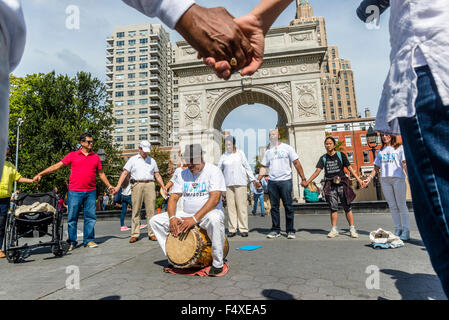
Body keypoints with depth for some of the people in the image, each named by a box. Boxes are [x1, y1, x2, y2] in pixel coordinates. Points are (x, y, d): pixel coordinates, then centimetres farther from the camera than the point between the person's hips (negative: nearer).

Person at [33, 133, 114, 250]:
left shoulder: (95, 157, 11)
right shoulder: (72, 155, 5)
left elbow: (101, 173, 17)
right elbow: (57, 166, 4)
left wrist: (109, 186, 16)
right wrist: (40, 174, -3)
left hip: (91, 192, 2)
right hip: (75, 191, -2)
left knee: (90, 216, 4)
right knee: (72, 217, 4)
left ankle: (89, 240, 14)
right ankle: (71, 242, 17)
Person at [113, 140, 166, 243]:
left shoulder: (152, 161, 19)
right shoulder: (133, 159, 12)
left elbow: (157, 175, 20)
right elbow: (125, 173, 5)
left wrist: (164, 187, 10)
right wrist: (118, 186, -5)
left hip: (150, 185, 2)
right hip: (137, 185, -1)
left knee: (151, 210, -2)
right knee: (136, 210, -1)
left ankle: (152, 233, 3)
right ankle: (135, 234, 6)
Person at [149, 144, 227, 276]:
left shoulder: (213, 171, -10)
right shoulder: (182, 175, 8)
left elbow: (215, 199, -22)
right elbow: (173, 198, 5)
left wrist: (195, 218, -30)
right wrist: (172, 217, -16)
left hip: (208, 213, -5)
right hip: (187, 215, 6)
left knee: (215, 219, -41)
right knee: (155, 220, -4)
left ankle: (217, 263, -19)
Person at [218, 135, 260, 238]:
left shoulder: (240, 153, 8)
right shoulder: (223, 156, 11)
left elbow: (247, 167, 9)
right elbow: (218, 170, 13)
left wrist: (253, 180, 6)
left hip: (240, 183, -1)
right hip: (228, 184, 2)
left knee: (241, 205, -4)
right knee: (230, 206, 0)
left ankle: (243, 229, 4)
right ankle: (232, 229, 7)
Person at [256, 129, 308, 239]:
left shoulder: (287, 148, 5)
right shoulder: (268, 151, 16)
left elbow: (297, 163, 3)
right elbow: (263, 167, 15)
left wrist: (303, 179, -3)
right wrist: (258, 180, 1)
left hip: (285, 181, -3)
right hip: (272, 182, 3)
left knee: (288, 206, -1)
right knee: (274, 207, 5)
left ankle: (290, 231, 9)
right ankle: (275, 230, 14)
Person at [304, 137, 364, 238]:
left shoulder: (340, 155, 6)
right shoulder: (323, 158, 9)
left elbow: (349, 168, 5)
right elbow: (318, 171, 1)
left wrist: (358, 179, -2)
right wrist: (307, 182, -8)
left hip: (342, 183, -1)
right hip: (330, 185, 1)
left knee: (347, 206, -1)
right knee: (333, 207, 1)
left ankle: (352, 228, 7)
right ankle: (334, 229, 7)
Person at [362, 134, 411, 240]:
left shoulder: (400, 148, 10)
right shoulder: (380, 151, 21)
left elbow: (405, 164, 0)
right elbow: (376, 168, 20)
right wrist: (369, 178, 9)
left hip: (398, 178, -4)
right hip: (384, 180, 4)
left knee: (401, 205, -3)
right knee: (392, 207, 5)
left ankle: (406, 231, 2)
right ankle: (398, 229, 11)